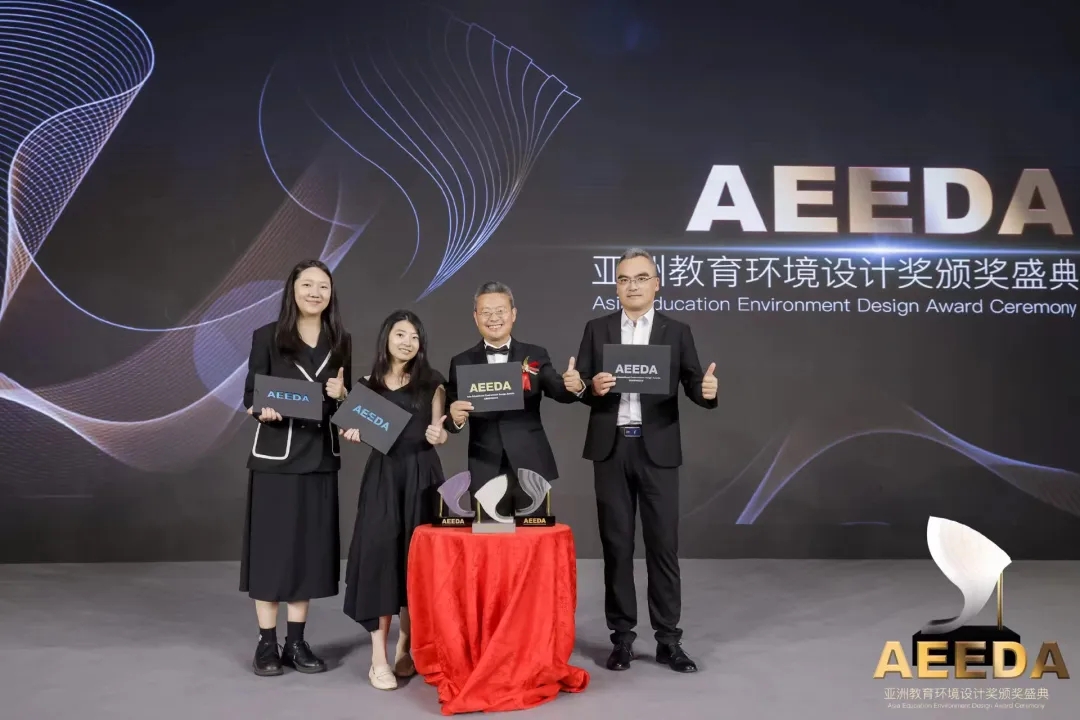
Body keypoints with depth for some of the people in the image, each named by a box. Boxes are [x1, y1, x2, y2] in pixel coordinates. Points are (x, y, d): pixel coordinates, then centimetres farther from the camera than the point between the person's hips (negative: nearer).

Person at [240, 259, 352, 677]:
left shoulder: (341, 342, 9)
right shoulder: (267, 337, -2)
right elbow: (250, 395, -2)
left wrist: (341, 394, -8)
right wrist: (263, 410, -23)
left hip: (320, 457, 4)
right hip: (275, 456, -3)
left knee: (310, 546, 6)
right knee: (271, 545, 0)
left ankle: (297, 642, 16)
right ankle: (266, 644, 11)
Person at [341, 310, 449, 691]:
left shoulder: (431, 382, 3)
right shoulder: (369, 383, 8)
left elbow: (437, 433, 4)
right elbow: (364, 430, 14)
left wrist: (438, 435, -17)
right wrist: (356, 434, -7)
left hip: (422, 476, 0)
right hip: (382, 475, 1)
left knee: (416, 556, 2)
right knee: (379, 553, -8)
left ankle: (405, 647, 22)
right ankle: (379, 659, -3)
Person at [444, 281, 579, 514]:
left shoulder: (536, 355, 4)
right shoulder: (461, 362, 5)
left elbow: (559, 392, -9)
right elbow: (452, 415, 5)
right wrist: (455, 417, -19)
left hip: (531, 469, 0)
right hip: (485, 473, 0)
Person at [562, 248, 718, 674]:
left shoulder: (677, 332, 5)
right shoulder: (597, 329, 7)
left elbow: (693, 386, -2)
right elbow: (578, 387, 4)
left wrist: (707, 390, -24)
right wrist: (592, 387, -17)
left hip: (657, 449, -1)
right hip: (610, 449, 1)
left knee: (663, 545, 2)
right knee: (616, 545, 7)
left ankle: (668, 639, 13)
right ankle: (622, 636, 18)